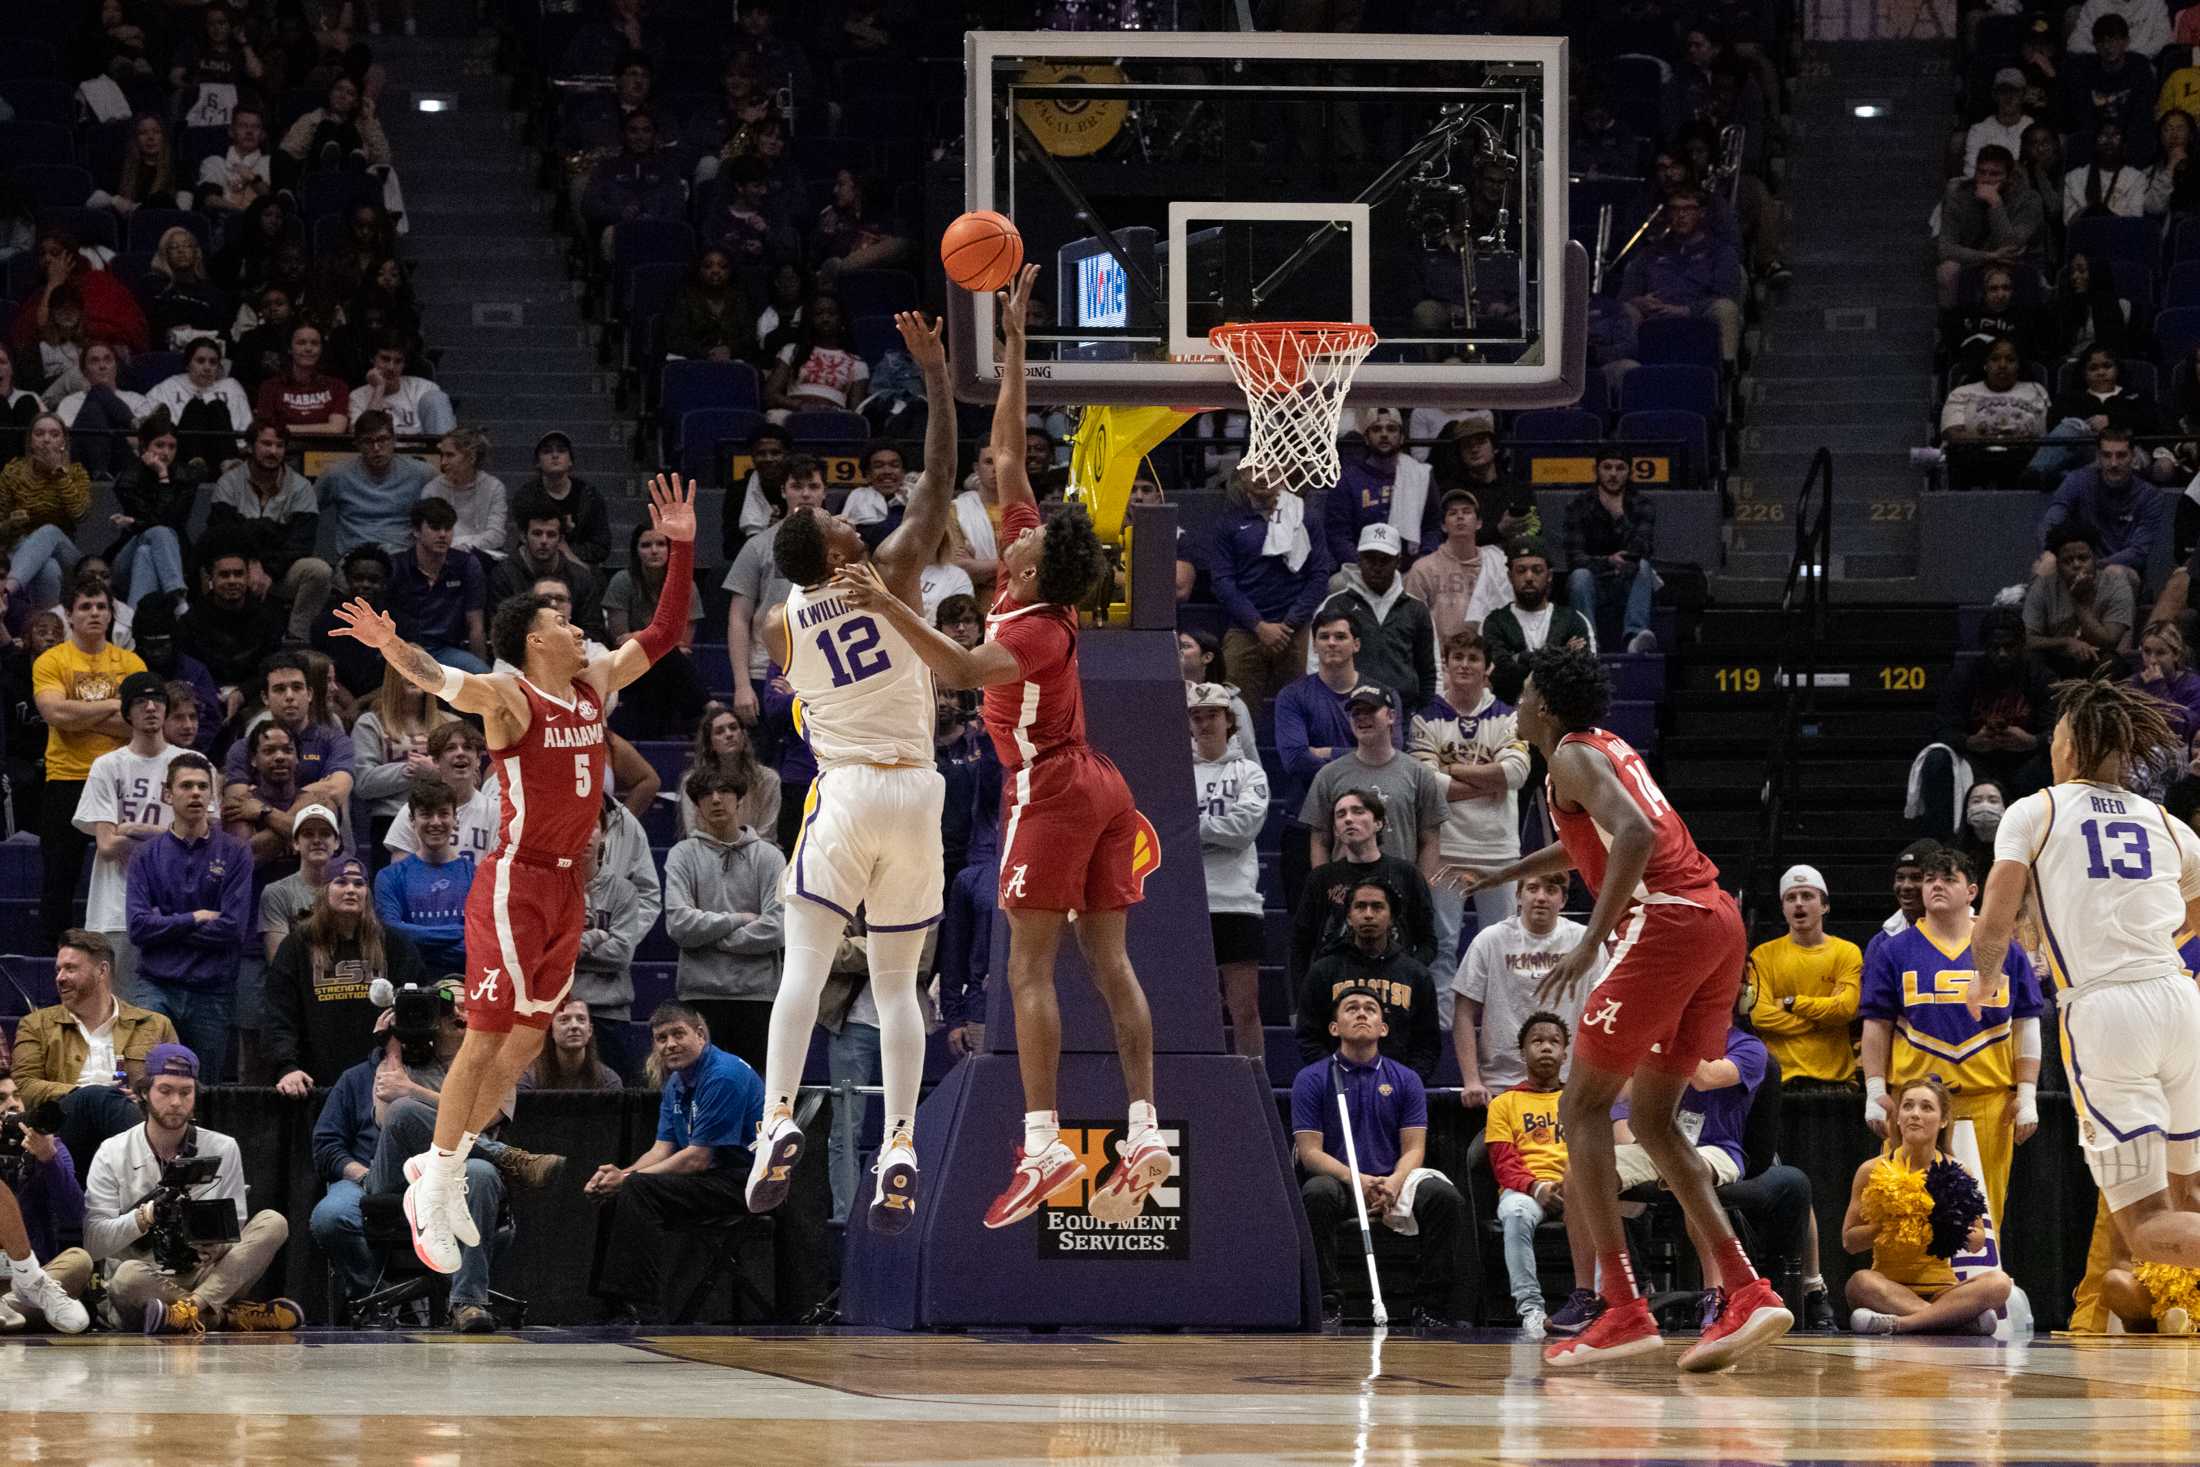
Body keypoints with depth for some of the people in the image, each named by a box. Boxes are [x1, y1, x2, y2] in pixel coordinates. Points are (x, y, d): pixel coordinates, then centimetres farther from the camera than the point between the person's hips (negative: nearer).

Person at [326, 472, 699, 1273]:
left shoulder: (595, 685, 8)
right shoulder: (508, 697, -14)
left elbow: (663, 634, 17)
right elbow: (442, 679, -32)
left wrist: (681, 547, 11)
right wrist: (393, 648, -53)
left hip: (569, 885, 8)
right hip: (515, 884, -8)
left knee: (527, 1039, 11)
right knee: (486, 1039, -6)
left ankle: (445, 1162, 23)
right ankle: (433, 1188, 1)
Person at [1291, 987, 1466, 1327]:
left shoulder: (1405, 1079, 10)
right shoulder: (1311, 1079, 4)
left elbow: (1413, 1149, 4)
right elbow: (1310, 1152, -3)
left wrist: (1394, 1183, -19)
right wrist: (1357, 1180, -20)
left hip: (1393, 1183, 2)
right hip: (1339, 1181, -2)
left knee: (1443, 1195, -28)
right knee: (1318, 1194, -37)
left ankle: (1431, 1305, -21)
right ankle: (1327, 1303, -27)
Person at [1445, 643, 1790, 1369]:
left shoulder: (1573, 758, -4)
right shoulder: (1612, 749, 24)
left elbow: (1635, 834, -22)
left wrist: (1590, 942, -23)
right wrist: (1502, 874, 51)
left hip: (1665, 922, -9)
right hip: (1717, 916, 9)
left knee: (1583, 1107, 0)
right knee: (1653, 1119, 15)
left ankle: (1623, 1309, -8)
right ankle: (1747, 1294, 4)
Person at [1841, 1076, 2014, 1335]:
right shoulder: (1873, 1171, 1)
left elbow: (1977, 1243, 10)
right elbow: (1849, 1241, 2)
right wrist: (1885, 1225, -16)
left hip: (1940, 1289, 1)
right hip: (1889, 1288, -1)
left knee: (1998, 1282, -27)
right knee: (1861, 1281, -36)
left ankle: (1898, 1322, -35)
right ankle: (1963, 1319, -37)